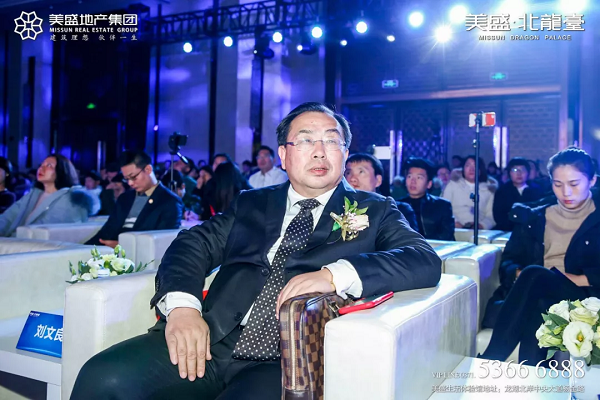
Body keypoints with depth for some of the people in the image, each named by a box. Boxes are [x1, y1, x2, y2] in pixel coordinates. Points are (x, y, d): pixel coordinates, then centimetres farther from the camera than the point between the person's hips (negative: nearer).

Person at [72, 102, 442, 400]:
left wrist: (336, 274, -20)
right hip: (213, 345, 4)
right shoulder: (254, 204, 19)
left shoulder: (373, 211, 10)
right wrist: (182, 305, -10)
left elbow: (426, 261, -5)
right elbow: (194, 244, 11)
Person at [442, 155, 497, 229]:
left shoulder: (488, 189, 14)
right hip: (456, 229, 0)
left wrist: (481, 225, -12)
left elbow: (491, 216, 7)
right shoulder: (453, 184, 14)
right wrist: (454, 223, -11)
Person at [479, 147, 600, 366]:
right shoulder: (533, 218, 19)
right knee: (536, 307, -36)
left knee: (534, 276, -34)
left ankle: (488, 365, -37)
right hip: (537, 296, 3)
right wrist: (523, 275, -11)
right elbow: (508, 263, 11)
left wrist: (575, 279, -14)